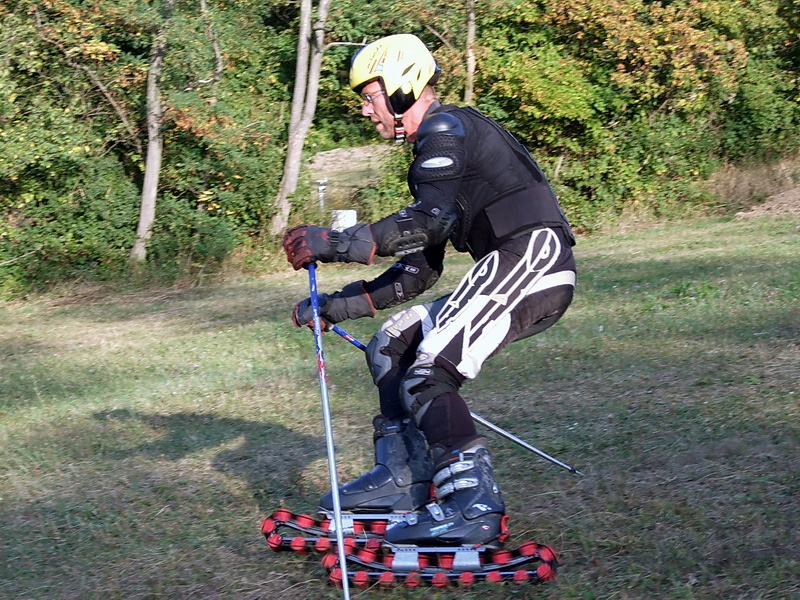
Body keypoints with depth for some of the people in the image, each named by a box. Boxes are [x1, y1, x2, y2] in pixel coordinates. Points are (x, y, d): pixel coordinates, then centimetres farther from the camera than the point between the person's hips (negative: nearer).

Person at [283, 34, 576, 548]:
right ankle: (405, 479, 15)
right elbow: (419, 270, 23)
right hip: (514, 272, 10)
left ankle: (474, 509, -19)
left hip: (531, 256, -10)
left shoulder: (445, 127, -5)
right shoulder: (434, 147, 26)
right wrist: (336, 307, 19)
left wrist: (338, 244, -24)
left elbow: (434, 218, -23)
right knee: (393, 345, 13)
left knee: (429, 371, -17)